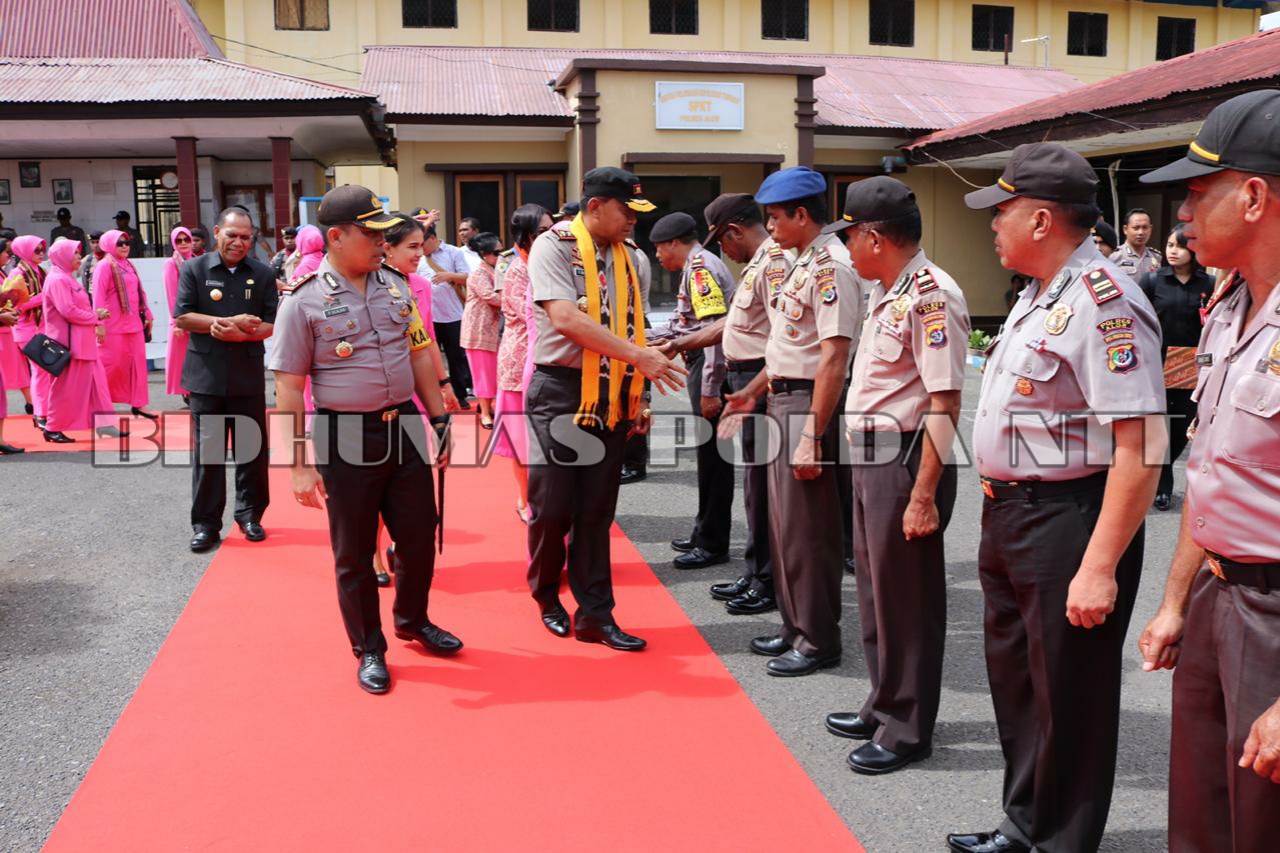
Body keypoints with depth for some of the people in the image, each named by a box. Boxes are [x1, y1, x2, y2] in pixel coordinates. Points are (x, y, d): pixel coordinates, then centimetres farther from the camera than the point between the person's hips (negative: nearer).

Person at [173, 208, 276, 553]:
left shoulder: (263, 274, 4)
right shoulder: (194, 269, 1)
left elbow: (271, 325, 1)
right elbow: (182, 317, -5)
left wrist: (240, 334, -18)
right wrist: (232, 323, -15)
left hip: (249, 375, 1)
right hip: (207, 374, -1)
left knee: (252, 448, 8)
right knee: (207, 450, 3)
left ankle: (250, 514, 22)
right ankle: (205, 523, 10)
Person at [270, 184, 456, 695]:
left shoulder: (395, 286, 5)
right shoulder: (304, 301, -10)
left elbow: (421, 355, 13)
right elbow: (289, 388, -9)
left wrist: (440, 421, 11)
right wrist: (299, 465, -11)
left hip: (404, 428, 5)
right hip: (346, 438, -5)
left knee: (420, 534, 14)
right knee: (354, 552, 8)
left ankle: (413, 621, 40)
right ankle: (369, 649, 27)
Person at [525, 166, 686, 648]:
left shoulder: (630, 257, 10)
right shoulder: (554, 246, -8)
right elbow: (565, 319, -21)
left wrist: (638, 396, 9)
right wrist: (639, 357, -23)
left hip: (612, 400, 5)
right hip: (561, 392, -5)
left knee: (597, 511, 8)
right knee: (552, 506, 1)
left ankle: (594, 614, 15)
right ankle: (546, 595, 26)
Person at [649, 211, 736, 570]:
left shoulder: (701, 268, -13)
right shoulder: (695, 268, 18)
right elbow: (681, 324, 26)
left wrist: (709, 390, -24)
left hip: (712, 370, -10)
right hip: (703, 364, 10)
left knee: (714, 456, -3)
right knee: (709, 453, 16)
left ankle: (713, 544, 6)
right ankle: (705, 533, 27)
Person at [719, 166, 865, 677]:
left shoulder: (831, 266, -17)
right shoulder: (802, 264, 15)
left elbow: (834, 357, -23)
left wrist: (812, 437, -24)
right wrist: (754, 392, 22)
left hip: (809, 405, -10)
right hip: (782, 402, 10)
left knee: (808, 529, -1)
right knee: (784, 523, 16)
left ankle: (819, 641, 12)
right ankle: (796, 627, 29)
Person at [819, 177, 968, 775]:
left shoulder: (931, 295, -18)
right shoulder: (888, 293, 13)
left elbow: (945, 404, -22)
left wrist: (923, 495, -23)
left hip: (905, 461, -10)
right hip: (870, 459, 10)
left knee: (907, 599, 3)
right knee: (877, 589, 19)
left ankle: (908, 729, 18)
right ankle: (884, 707, 36)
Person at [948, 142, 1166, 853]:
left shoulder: (1103, 302, -20)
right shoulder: (1039, 295, 11)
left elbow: (1140, 449, -25)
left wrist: (1099, 568, -26)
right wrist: (1000, 511, 18)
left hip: (1065, 522, -10)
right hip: (1008, 517, 10)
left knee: (1068, 700, 6)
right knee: (1014, 683, 22)